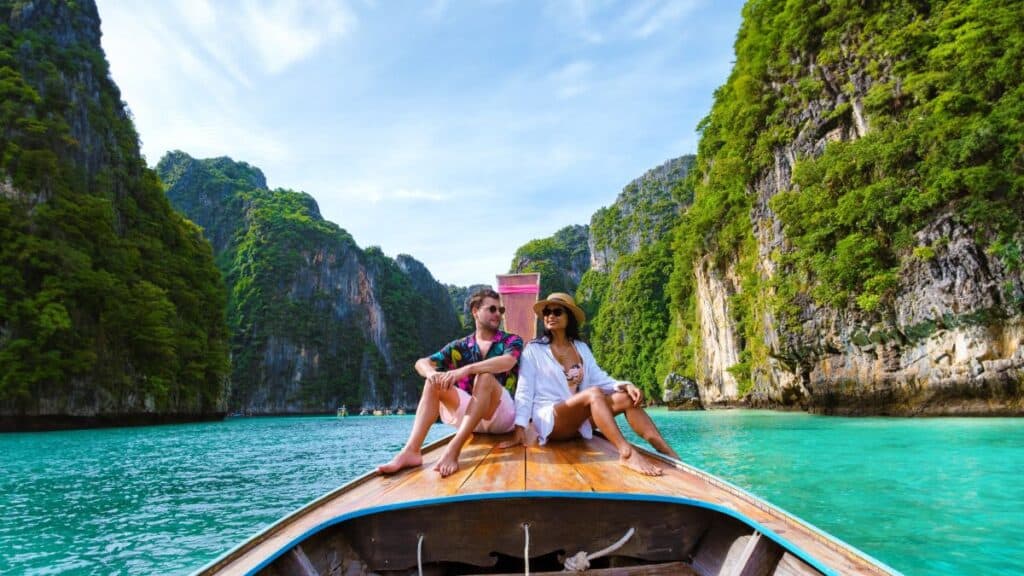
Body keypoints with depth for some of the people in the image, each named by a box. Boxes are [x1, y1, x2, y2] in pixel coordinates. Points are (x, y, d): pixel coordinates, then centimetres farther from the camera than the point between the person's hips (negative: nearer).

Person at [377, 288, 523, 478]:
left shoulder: (512, 341, 0)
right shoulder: (459, 346, 9)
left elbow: (507, 362, -25)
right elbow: (421, 363, -2)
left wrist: (466, 369, -37)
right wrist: (431, 372, -27)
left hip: (504, 415, -3)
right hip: (470, 417, 4)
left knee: (485, 376, -32)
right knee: (435, 381, -17)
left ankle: (453, 449, -45)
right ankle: (411, 450, -33)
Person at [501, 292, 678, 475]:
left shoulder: (582, 348, 12)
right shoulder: (534, 350, 1)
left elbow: (600, 379, 3)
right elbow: (525, 390, -5)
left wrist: (625, 385, -17)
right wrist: (520, 429, -16)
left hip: (580, 422, 5)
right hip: (550, 421, -5)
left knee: (627, 398, -18)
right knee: (594, 393, -31)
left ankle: (669, 454, -29)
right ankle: (627, 453, -47)